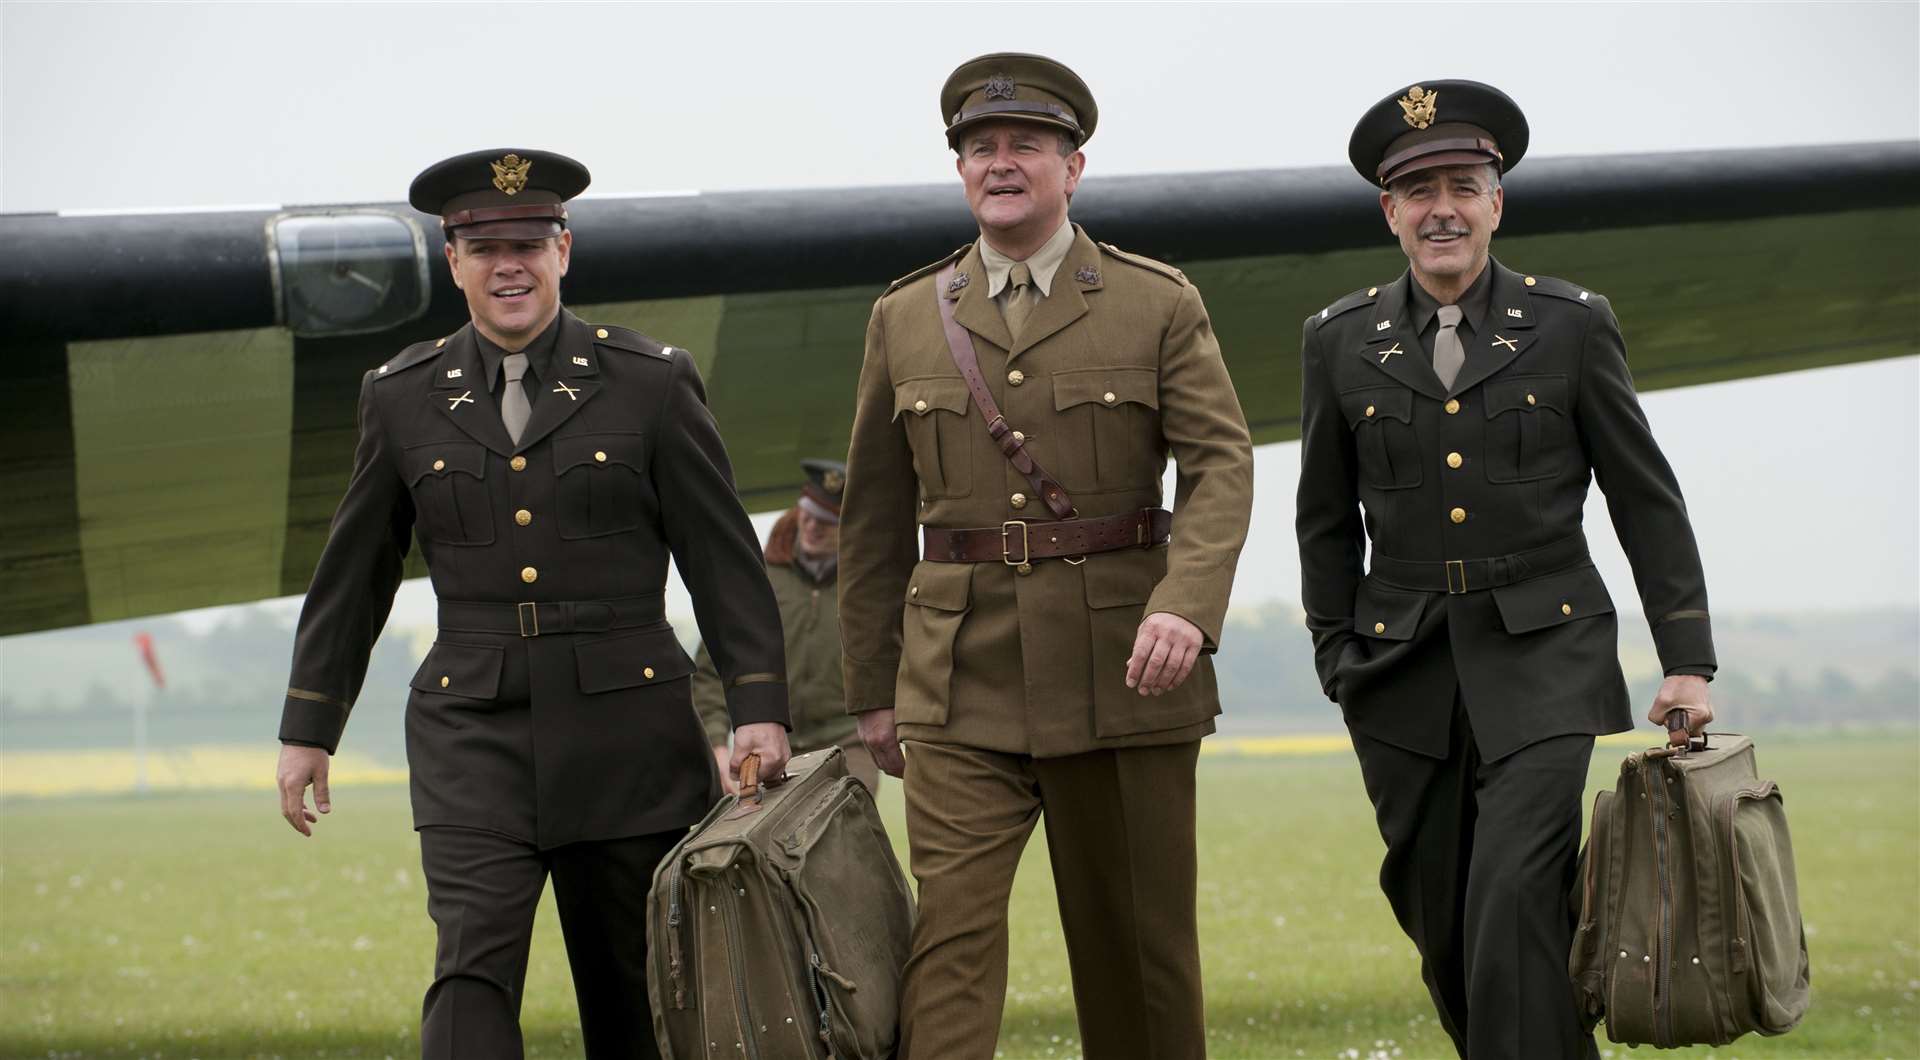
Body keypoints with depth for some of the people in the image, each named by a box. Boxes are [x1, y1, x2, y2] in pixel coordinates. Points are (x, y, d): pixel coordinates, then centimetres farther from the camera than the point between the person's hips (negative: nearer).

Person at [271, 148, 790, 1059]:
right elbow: (352, 577, 13)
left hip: (625, 734, 0)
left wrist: (759, 708, -7)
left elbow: (724, 559, 1)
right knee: (473, 969, -14)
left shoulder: (653, 383, 1)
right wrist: (308, 729, 13)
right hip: (473, 737, 0)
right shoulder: (402, 398, 6)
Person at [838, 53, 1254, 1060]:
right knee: (951, 923, -11)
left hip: (1124, 670, -1)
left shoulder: (1161, 306, 4)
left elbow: (1220, 466, -7)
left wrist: (1185, 604, -25)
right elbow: (874, 517, 14)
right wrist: (871, 691, 13)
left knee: (1137, 934, 7)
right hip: (959, 680, 1)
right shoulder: (905, 318, 10)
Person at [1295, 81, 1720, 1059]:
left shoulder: (1572, 326, 2)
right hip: (1407, 676, 3)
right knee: (1443, 932, 6)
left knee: (1514, 900, -19)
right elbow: (1326, 521, 15)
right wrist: (1338, 662, 9)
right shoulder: (1340, 341, 6)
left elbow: (1646, 501, 5)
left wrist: (1687, 661, 0)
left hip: (1545, 659, -3)